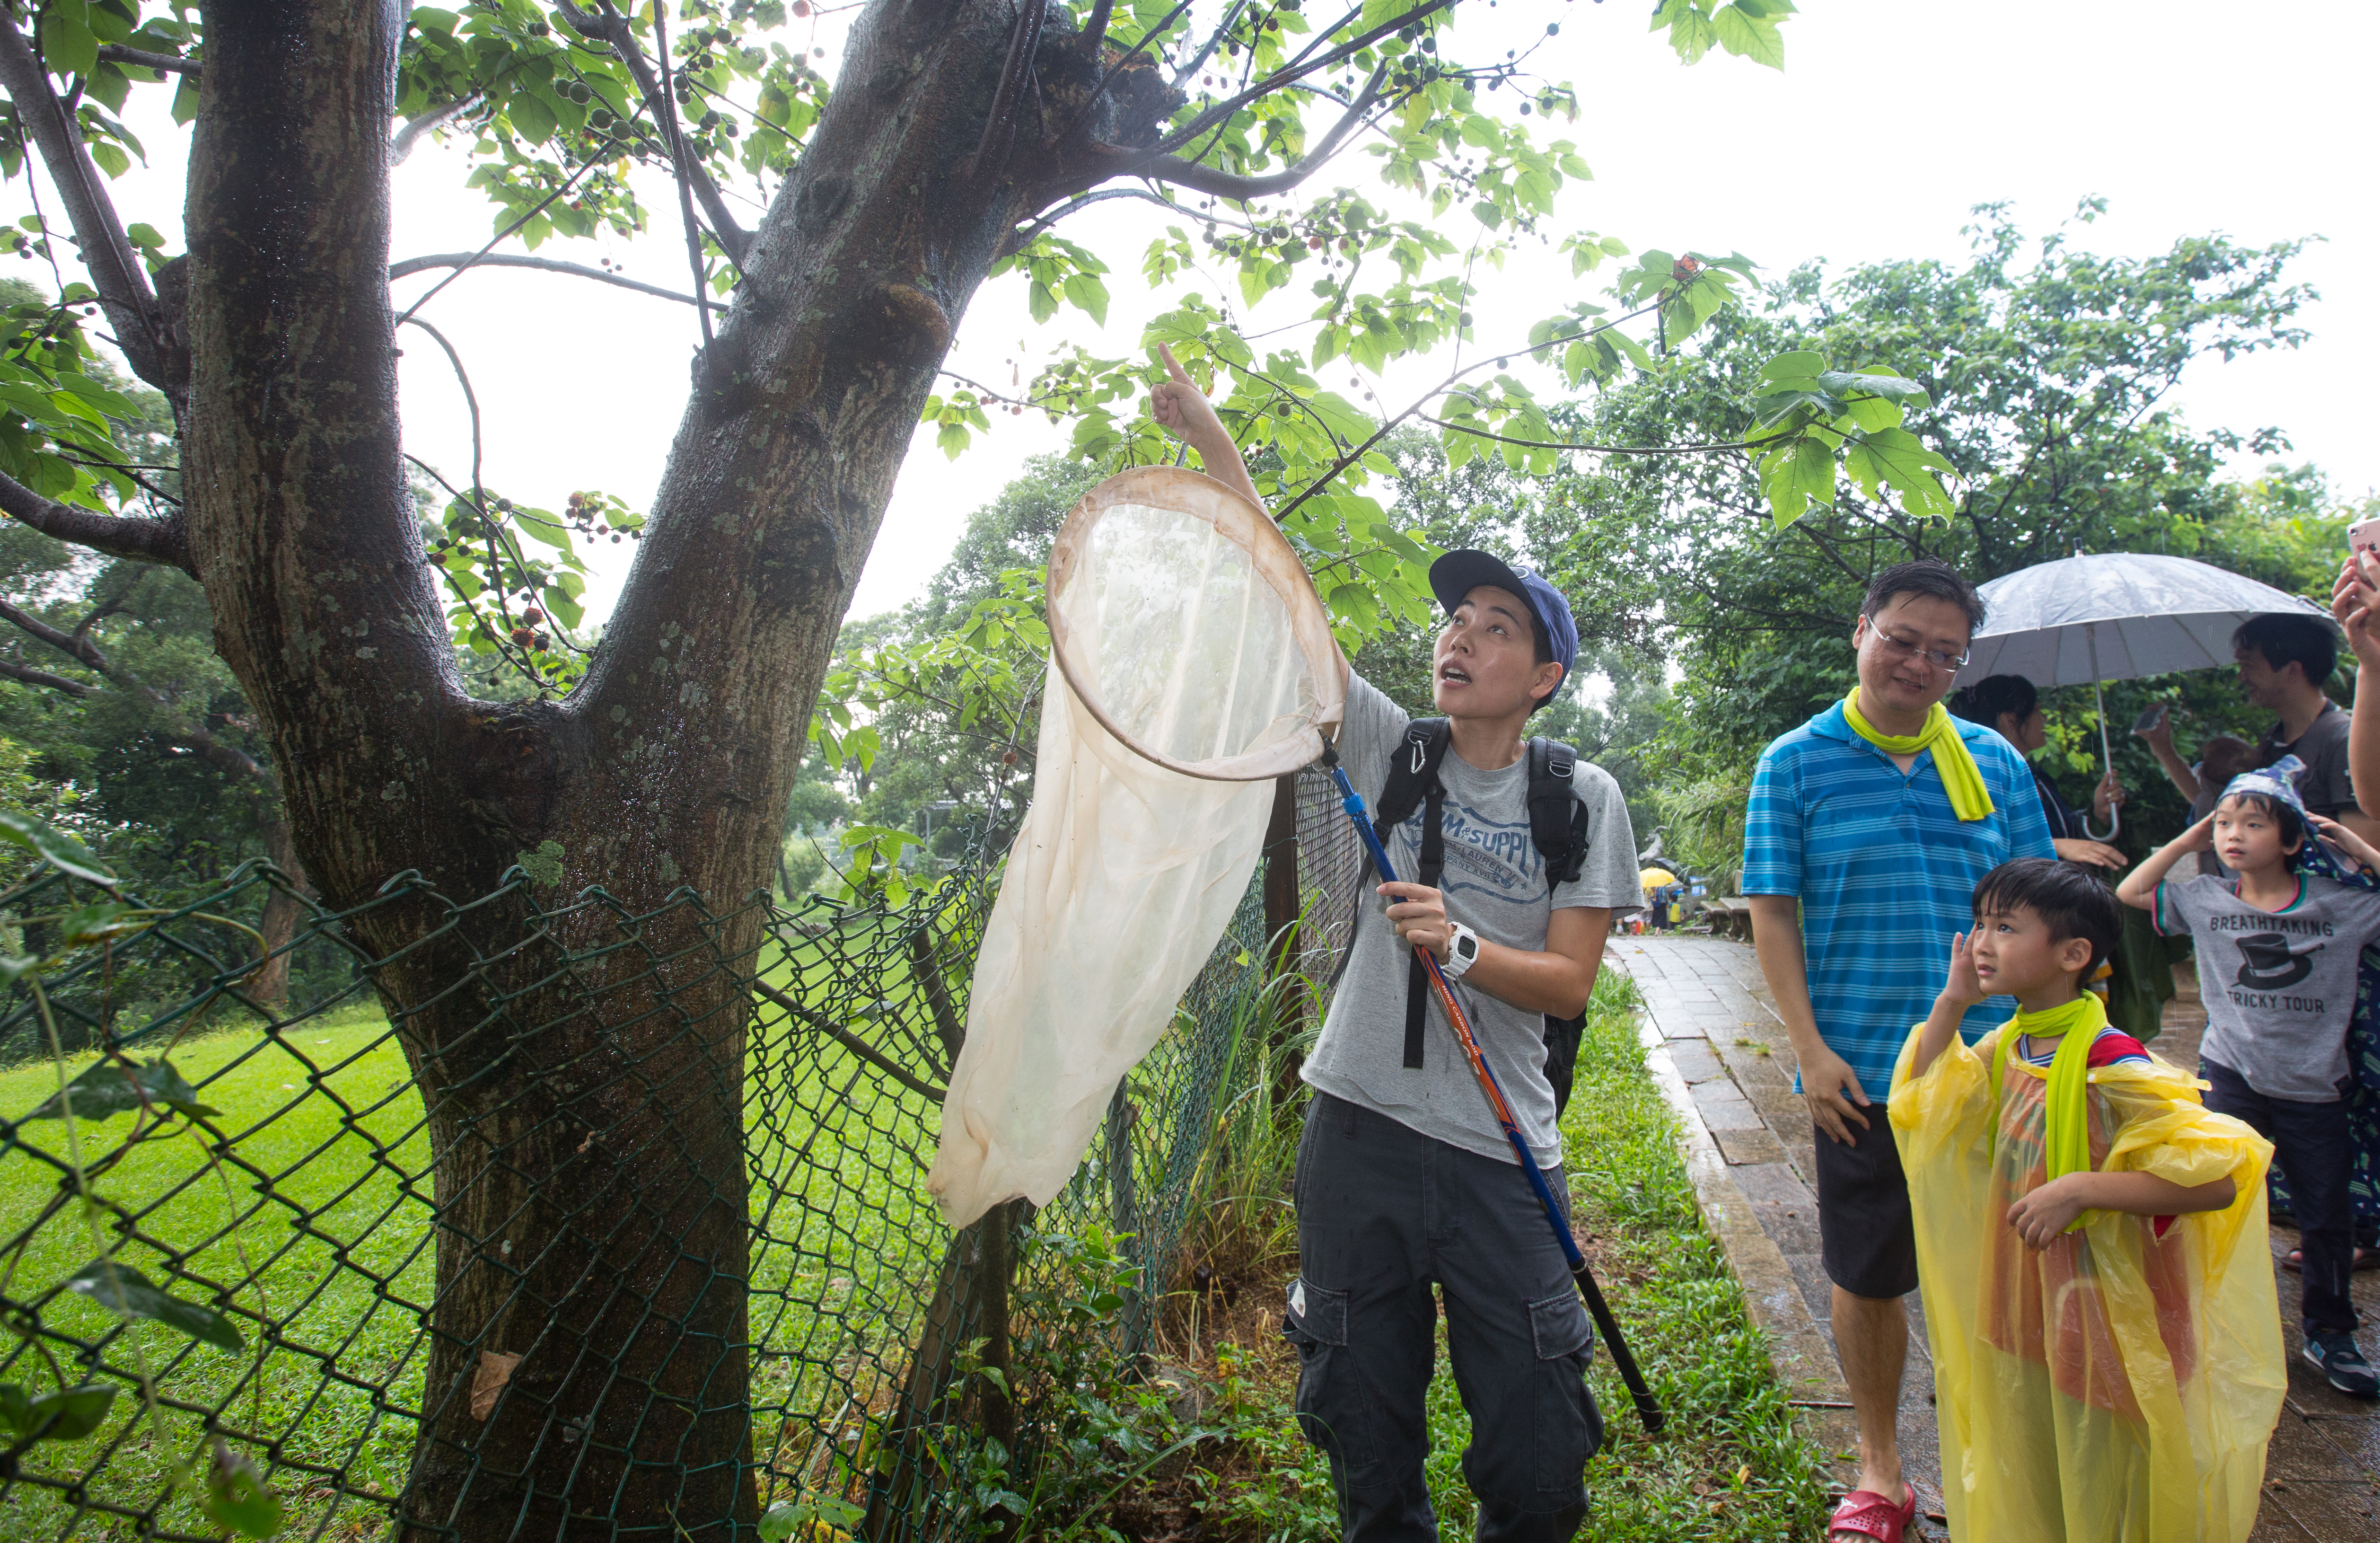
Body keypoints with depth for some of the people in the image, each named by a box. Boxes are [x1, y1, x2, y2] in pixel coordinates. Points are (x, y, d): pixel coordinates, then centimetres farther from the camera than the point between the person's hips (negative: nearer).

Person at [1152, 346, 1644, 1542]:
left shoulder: (1580, 798, 0)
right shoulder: (1391, 749, 2)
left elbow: (1569, 983, -3)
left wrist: (1461, 949, -22)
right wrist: (1213, 445, -7)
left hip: (1499, 1149, -1)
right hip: (1360, 1126, 2)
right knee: (1367, 1437, 13)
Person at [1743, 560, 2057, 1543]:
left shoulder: (1995, 762, 7)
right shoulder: (1795, 762, -2)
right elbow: (1773, 913, -3)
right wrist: (1811, 1049, -9)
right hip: (1861, 1072, -2)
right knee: (1866, 1276, 9)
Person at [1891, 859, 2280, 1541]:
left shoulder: (2112, 1068, -23)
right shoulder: (2006, 1047, 0)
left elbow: (2217, 1178, -25)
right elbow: (1921, 1103, 13)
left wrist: (2081, 1188, -30)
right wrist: (1951, 1002, 2)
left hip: (2102, 1312, -7)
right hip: (2024, 1304, 7)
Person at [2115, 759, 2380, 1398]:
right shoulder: (2205, 899, -2)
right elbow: (2130, 893, 5)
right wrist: (2188, 840, 1)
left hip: (2316, 1087, 0)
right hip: (2232, 1077, 0)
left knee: (2328, 1216, 13)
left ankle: (2329, 1333, 31)